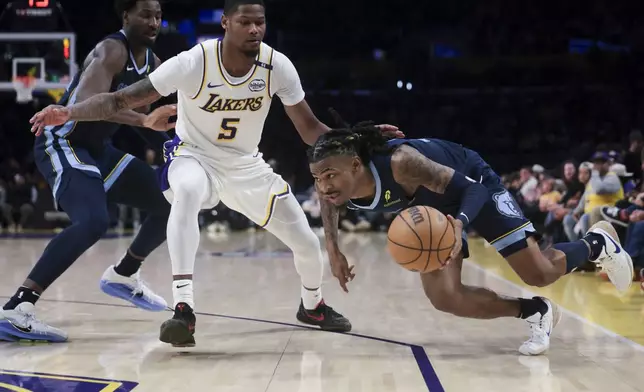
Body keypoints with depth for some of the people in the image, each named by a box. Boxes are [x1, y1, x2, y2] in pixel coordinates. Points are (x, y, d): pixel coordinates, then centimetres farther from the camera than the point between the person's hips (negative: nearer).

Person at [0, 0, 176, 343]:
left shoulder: (152, 62, 8)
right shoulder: (111, 51, -20)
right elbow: (87, 102, -37)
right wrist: (144, 120, -47)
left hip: (98, 148, 9)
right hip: (63, 143, -9)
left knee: (170, 205, 11)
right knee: (94, 222, -33)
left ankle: (122, 276, 31)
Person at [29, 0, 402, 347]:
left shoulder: (278, 66, -18)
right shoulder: (194, 63, -27)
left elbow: (310, 129, -7)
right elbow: (122, 99, -25)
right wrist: (69, 113, -41)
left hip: (246, 165, 4)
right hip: (194, 156, -3)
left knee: (306, 241, 2)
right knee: (186, 193, -41)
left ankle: (312, 305, 38)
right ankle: (184, 309, -39)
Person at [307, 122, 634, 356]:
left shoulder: (400, 163, -44)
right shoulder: (331, 186, -25)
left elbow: (470, 188, -35)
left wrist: (459, 223, -55)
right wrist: (333, 250, -7)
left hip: (473, 181, -6)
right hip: (431, 205, 6)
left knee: (540, 273, -3)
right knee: (445, 299, -8)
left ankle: (596, 243, 30)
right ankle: (535, 312, 13)